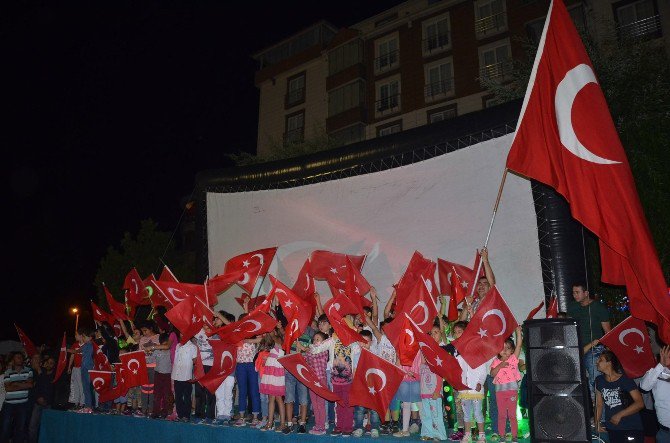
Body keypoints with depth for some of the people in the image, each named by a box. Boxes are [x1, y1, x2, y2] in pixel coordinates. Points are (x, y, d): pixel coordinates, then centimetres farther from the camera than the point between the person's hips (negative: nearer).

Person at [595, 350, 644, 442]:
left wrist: (620, 415, -19)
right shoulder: (599, 380, 4)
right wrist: (597, 423, 0)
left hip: (632, 428, -4)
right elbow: (599, 404, 8)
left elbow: (640, 403, -15)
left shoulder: (625, 380, -10)